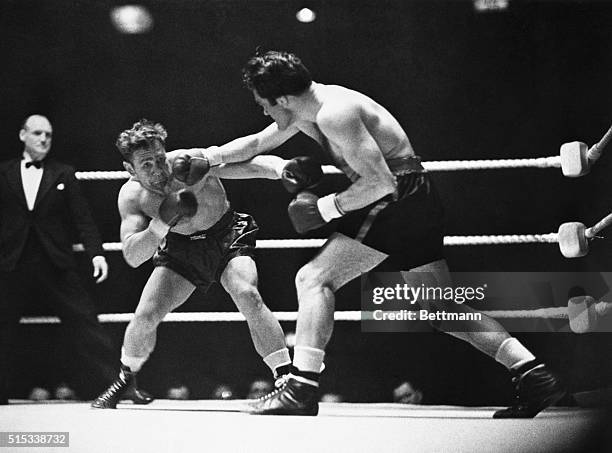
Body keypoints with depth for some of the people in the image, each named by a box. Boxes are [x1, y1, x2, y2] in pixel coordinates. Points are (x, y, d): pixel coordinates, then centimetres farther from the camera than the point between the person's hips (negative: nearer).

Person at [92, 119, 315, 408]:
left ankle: (286, 378, -19)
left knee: (248, 296, -27)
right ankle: (124, 381, 20)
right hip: (180, 247, 2)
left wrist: (283, 168, -57)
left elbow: (253, 164, -35)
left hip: (227, 236, -2)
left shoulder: (193, 161, -29)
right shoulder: (131, 196, -19)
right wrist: (164, 222, -40)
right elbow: (132, 257, -24)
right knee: (146, 316, -8)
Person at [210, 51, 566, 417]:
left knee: (313, 279, -11)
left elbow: (380, 182, -21)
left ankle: (302, 391, -15)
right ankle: (535, 376, 9)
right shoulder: (310, 108, 13)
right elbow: (257, 144, 27)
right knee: (445, 310, 12)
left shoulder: (334, 114, -17)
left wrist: (327, 208, -12)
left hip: (400, 199, -11)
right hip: (418, 203, 11)